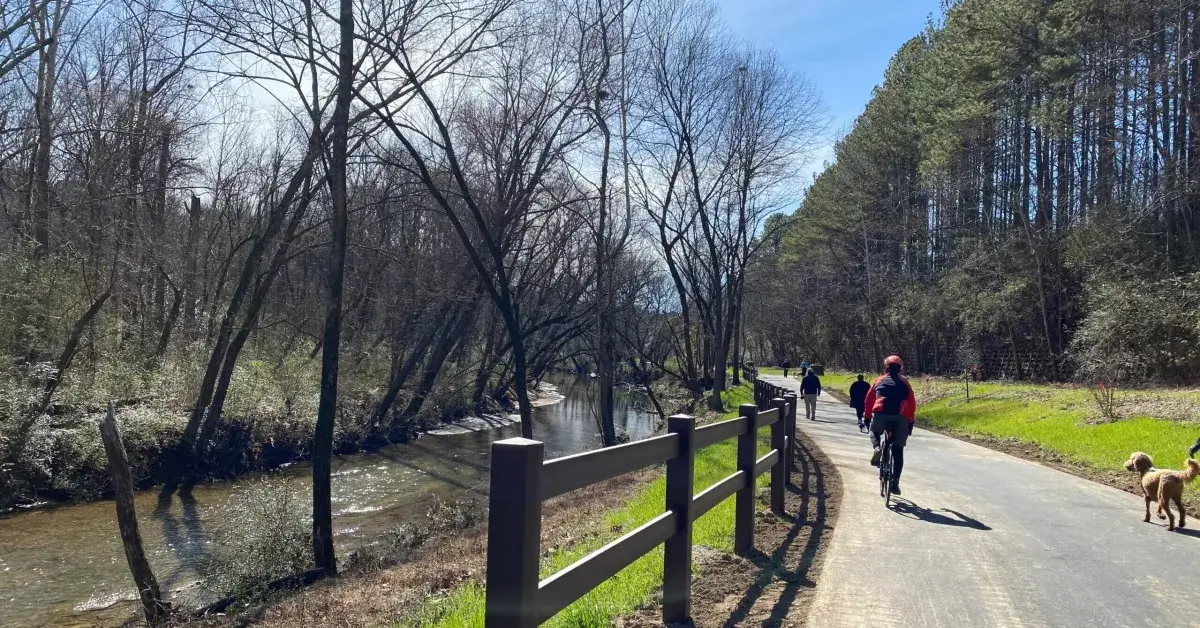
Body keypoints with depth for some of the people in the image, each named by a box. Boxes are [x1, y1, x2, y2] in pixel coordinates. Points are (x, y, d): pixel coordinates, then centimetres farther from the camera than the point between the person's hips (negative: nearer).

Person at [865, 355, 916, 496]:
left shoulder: (879, 380, 17)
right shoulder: (904, 382, 18)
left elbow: (868, 400, 16)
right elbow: (912, 403, 15)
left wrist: (867, 417, 24)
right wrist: (911, 421, 21)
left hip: (880, 415, 0)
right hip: (901, 418, 0)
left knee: (874, 432, 32)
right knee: (898, 452, 9)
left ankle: (876, 448, 0)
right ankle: (895, 482, 0)